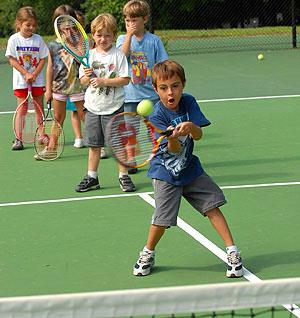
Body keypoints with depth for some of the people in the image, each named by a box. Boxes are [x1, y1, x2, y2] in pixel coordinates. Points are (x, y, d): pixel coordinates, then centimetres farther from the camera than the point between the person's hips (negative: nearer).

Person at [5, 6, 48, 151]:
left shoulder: (38, 39, 0)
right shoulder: (14, 39, -5)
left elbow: (43, 59, 1)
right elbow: (12, 60, -8)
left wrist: (34, 74, -12)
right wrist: (26, 74, -15)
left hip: (37, 80, 2)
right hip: (20, 80, -2)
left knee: (39, 108, 6)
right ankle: (18, 138, 1)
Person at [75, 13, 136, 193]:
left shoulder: (118, 55, -6)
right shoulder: (89, 55, 5)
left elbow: (125, 79, -12)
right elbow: (82, 81, 7)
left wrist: (104, 81, -19)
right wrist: (87, 77, -14)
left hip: (113, 107, -3)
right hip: (93, 107, 4)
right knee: (94, 145, 10)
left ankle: (124, 176, 12)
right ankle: (92, 178, 18)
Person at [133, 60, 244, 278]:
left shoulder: (188, 102, -7)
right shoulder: (157, 116, -18)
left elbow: (199, 136, -14)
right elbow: (174, 150, -24)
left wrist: (191, 127, -36)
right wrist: (173, 137, -46)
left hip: (190, 167, 4)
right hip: (166, 172, -4)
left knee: (212, 206, -3)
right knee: (163, 218, -9)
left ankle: (232, 252, 6)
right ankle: (148, 254, 17)